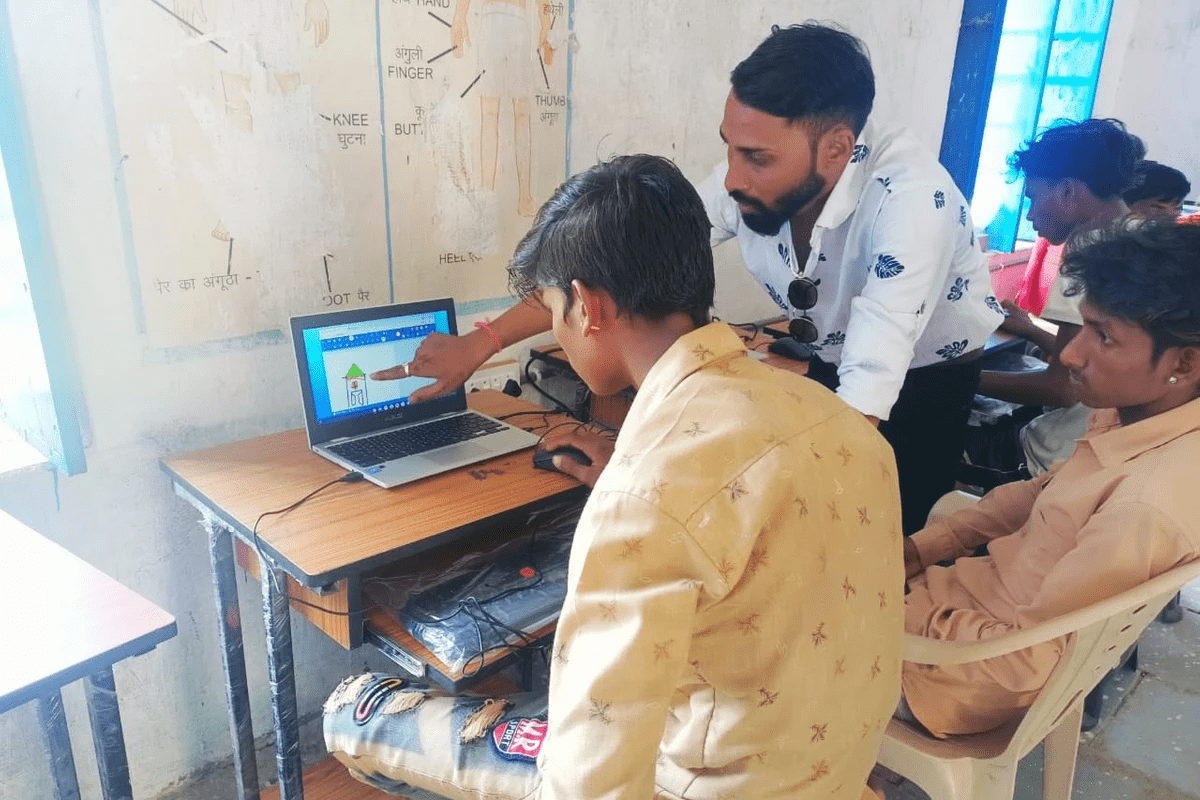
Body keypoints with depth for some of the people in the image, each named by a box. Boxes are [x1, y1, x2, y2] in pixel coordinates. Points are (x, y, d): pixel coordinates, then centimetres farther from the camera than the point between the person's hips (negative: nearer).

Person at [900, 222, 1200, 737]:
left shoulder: (1149, 507, -34)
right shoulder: (1139, 409, -8)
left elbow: (1027, 659, -25)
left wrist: (902, 611, -15)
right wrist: (921, 547, 0)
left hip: (993, 664, -7)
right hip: (992, 592, 7)